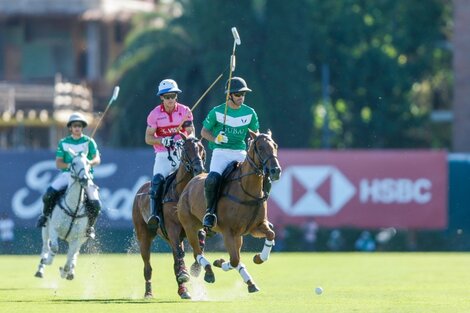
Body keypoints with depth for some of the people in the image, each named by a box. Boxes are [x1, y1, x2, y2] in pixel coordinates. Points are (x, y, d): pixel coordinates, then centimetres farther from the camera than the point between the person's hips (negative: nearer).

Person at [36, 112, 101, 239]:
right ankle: (45, 215, 3)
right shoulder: (63, 143, 9)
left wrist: (89, 163, -26)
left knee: (95, 204, -20)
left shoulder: (89, 142, 6)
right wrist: (70, 165, -16)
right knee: (50, 193, -25)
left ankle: (90, 226, 8)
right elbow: (58, 163, 4)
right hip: (67, 174, 1)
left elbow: (97, 159, -4)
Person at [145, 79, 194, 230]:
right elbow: (148, 138, 2)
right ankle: (155, 214, -29)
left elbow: (191, 133, 4)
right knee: (157, 180, -26)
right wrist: (163, 140, -17)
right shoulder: (155, 114, 1)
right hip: (163, 155, -1)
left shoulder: (185, 111, 4)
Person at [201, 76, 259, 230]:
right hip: (221, 152, -3)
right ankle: (210, 211, -9)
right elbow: (204, 131, 10)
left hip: (241, 153, 3)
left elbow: (255, 134, 19)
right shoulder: (217, 112, 0)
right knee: (212, 179, -31)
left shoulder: (250, 113, 7)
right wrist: (215, 139, -11)